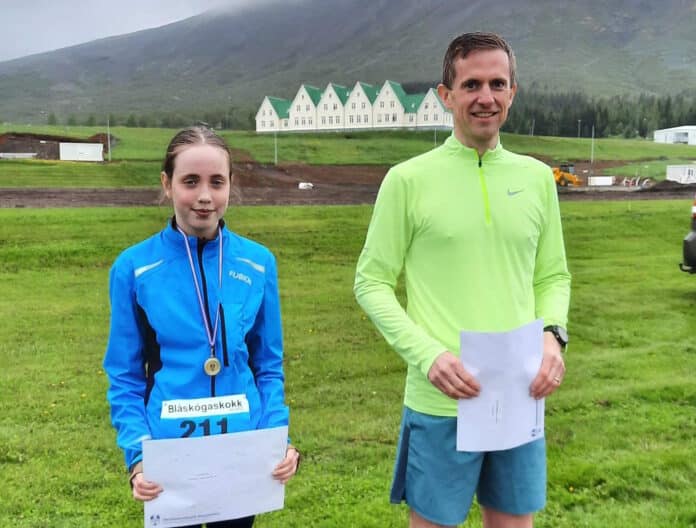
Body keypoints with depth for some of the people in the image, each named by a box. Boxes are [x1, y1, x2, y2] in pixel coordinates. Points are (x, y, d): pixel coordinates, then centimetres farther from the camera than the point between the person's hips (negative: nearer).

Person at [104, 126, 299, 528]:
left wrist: (278, 439, -9)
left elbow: (269, 367, 4)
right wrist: (138, 455, -14)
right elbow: (126, 378, -2)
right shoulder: (134, 268, -8)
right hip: (168, 453, -1)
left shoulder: (258, 263, -3)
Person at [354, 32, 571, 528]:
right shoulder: (408, 179, -7)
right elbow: (372, 283, -5)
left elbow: (554, 276, 12)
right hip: (441, 403, -4)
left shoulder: (537, 177, 5)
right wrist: (428, 353, -17)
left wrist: (553, 334, -7)